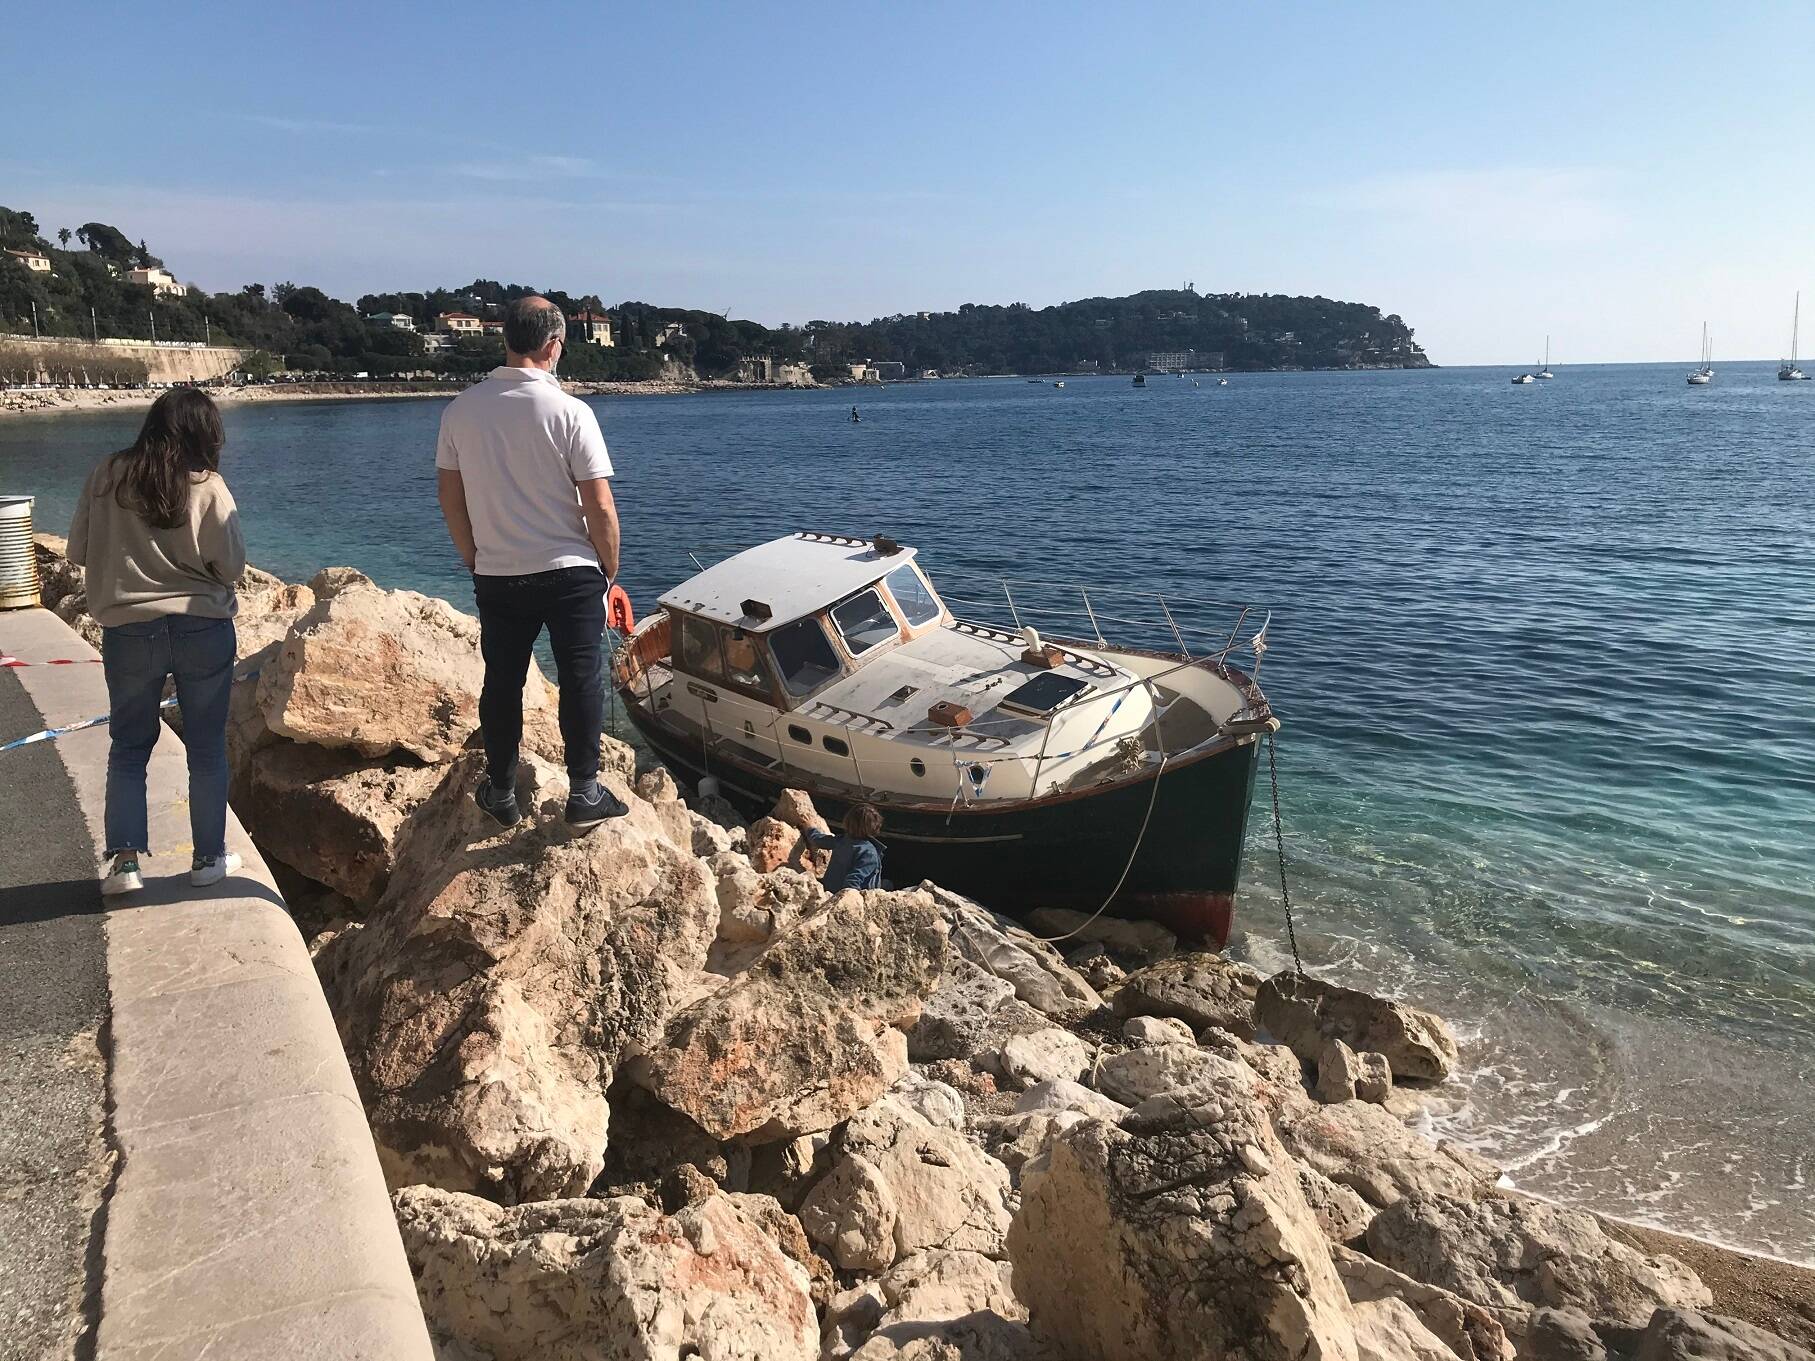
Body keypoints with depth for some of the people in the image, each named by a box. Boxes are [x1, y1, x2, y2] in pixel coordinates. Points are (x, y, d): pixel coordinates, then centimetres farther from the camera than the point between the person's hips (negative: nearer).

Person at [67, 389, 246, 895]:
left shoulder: (107, 476, -2)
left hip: (127, 631, 2)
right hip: (203, 630, -2)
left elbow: (78, 550, 5)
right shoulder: (208, 488, -9)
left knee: (129, 746, 14)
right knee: (207, 747, 10)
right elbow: (232, 565, -6)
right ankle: (209, 857, 18)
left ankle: (125, 859, 6)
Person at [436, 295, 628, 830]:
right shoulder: (569, 411, -12)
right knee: (581, 679, 7)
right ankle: (584, 792, 11)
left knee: (502, 682, 14)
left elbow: (450, 497, 7)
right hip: (570, 572, -3)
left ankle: (501, 793, 25)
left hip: (497, 577, 4)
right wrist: (609, 570, 2)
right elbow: (600, 508, -12)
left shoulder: (460, 410, 0)